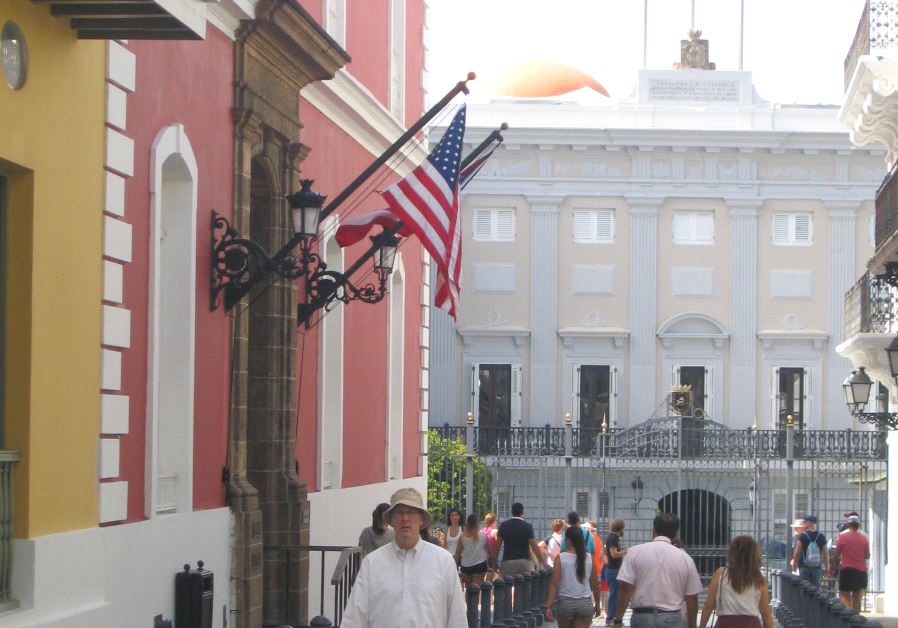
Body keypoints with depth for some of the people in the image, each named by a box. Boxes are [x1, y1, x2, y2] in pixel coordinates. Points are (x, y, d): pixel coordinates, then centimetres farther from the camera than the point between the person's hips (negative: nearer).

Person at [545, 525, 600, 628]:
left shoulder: (560, 558, -5)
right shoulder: (589, 558, 1)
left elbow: (554, 584, -9)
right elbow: (594, 584, 7)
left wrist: (549, 606, -7)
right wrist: (597, 604, 20)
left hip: (566, 603, -1)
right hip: (585, 603, 1)